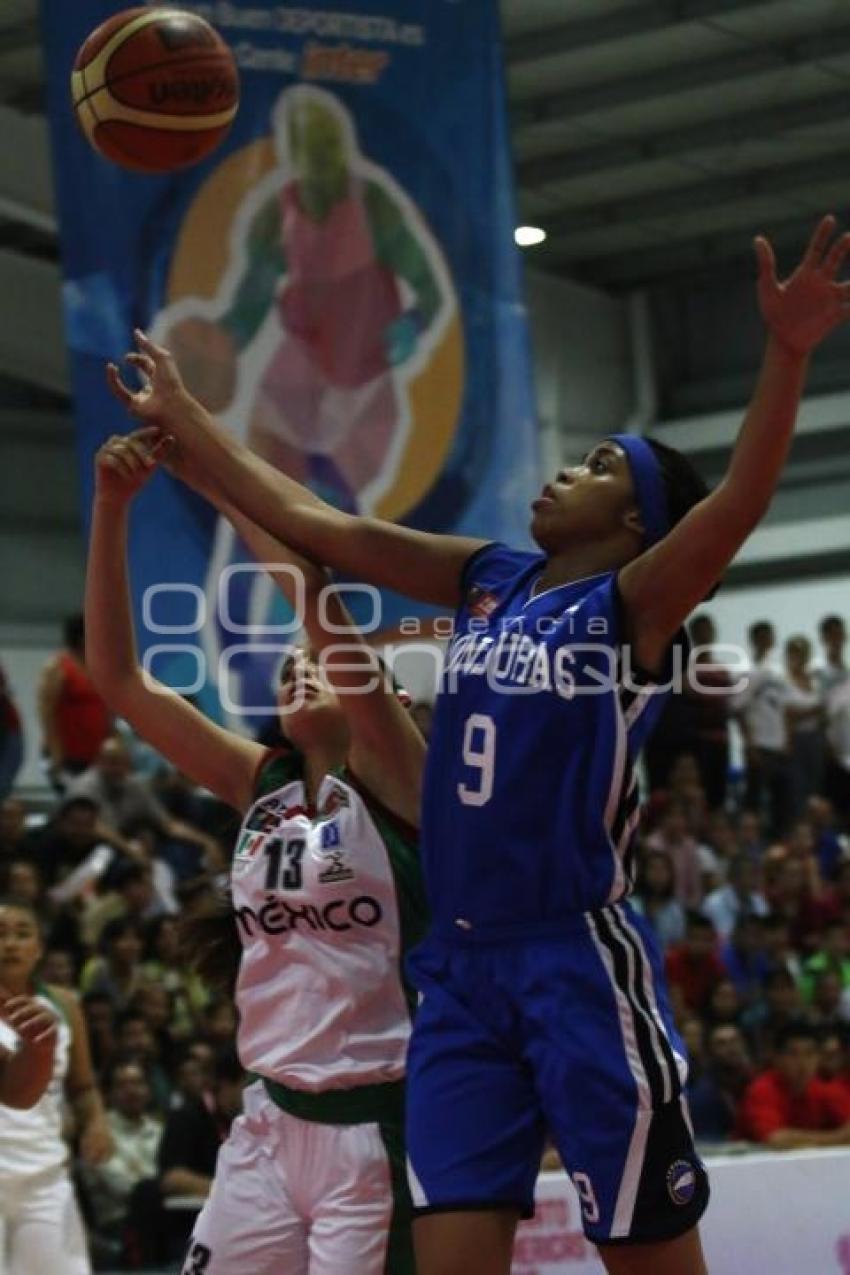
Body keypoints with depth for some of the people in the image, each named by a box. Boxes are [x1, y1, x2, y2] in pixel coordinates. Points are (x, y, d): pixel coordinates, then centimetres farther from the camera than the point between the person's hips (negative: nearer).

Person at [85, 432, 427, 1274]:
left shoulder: (392, 779, -5)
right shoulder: (259, 786, 10)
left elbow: (316, 589, -16)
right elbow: (116, 675, 5)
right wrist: (112, 506, -5)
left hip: (377, 1123, -6)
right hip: (272, 1121, 6)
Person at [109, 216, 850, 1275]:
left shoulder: (634, 606, -4)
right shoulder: (487, 581, 13)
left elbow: (739, 499, -22)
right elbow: (312, 523, 18)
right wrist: (179, 418, 20)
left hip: (581, 960, -6)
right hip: (461, 964, 6)